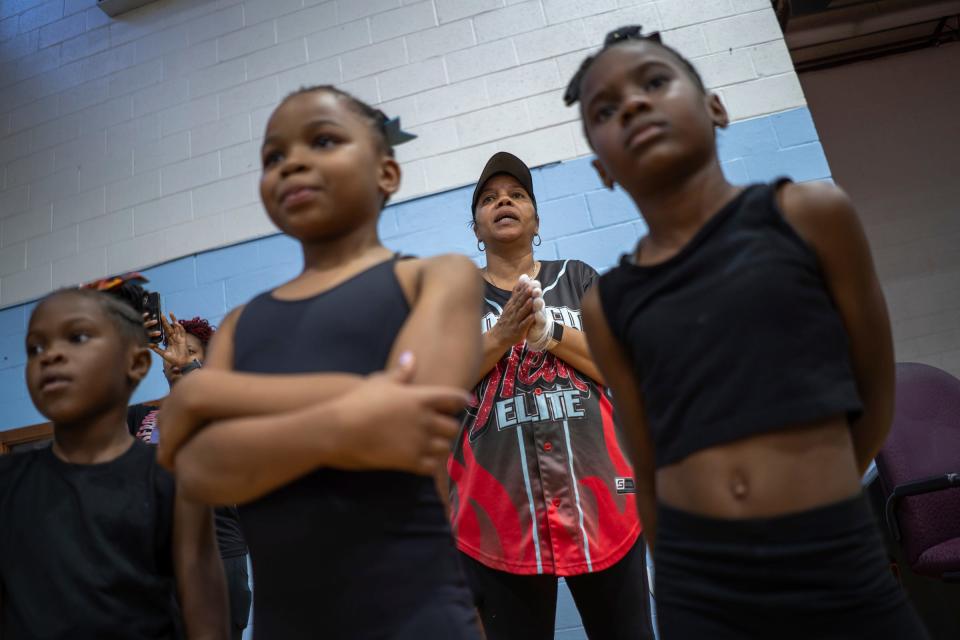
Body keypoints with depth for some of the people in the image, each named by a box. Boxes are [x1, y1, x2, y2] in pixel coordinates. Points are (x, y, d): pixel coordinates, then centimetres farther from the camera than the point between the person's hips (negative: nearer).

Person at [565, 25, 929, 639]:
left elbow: (876, 394, 5)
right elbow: (650, 471, 5)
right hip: (699, 590, 1)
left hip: (843, 571, 0)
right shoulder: (608, 306, -1)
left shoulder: (810, 214, -3)